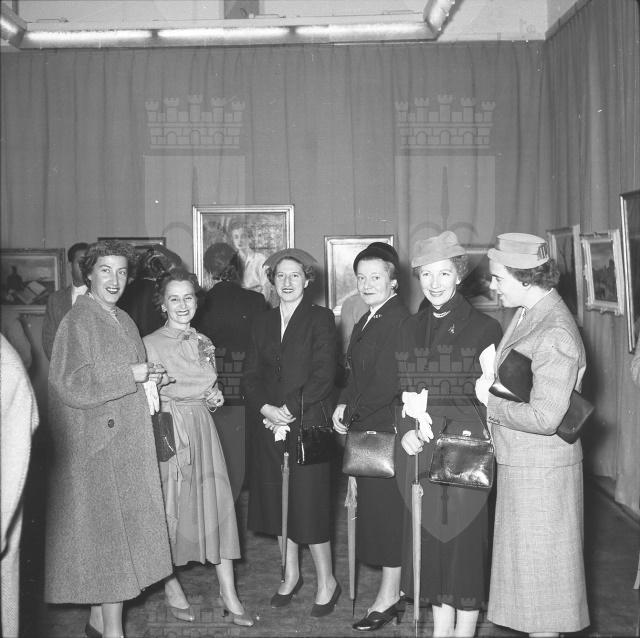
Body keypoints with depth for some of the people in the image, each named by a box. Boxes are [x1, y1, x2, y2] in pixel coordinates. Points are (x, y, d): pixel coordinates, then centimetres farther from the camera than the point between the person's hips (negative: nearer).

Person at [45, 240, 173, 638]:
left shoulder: (123, 320, 13)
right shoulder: (77, 321, -12)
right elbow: (70, 384, -19)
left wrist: (149, 379, 6)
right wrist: (130, 375, -18)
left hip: (126, 441, 8)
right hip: (99, 445, -8)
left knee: (112, 532, 13)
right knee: (110, 533, -4)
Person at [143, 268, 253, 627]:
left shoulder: (204, 344, 11)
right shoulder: (149, 345, -5)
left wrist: (215, 398, 2)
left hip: (202, 429, 4)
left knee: (217, 503, 1)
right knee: (170, 508, 3)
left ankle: (228, 594, 7)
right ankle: (172, 586, 22)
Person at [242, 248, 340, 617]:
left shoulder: (321, 319, -2)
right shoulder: (263, 323, 14)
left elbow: (324, 374, -10)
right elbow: (252, 375, 10)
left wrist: (290, 410, -14)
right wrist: (265, 408, -7)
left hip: (308, 422, -5)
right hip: (270, 423, 5)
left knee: (309, 500, -5)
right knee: (277, 499, 9)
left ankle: (327, 580, 11)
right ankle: (291, 574, 25)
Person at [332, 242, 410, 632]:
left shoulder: (398, 319, -17)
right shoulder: (368, 320, 14)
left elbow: (387, 384, -22)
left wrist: (350, 413, -13)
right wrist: (344, 404, 1)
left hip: (386, 430, -9)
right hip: (367, 429, 9)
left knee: (386, 508, 0)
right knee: (379, 507, 15)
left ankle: (388, 598, 12)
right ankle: (396, 587, 27)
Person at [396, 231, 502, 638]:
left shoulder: (485, 328, -4)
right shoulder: (409, 330, 10)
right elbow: (402, 392, 13)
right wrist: (407, 431, -4)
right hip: (421, 454, 4)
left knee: (467, 539, 2)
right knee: (430, 540, 11)